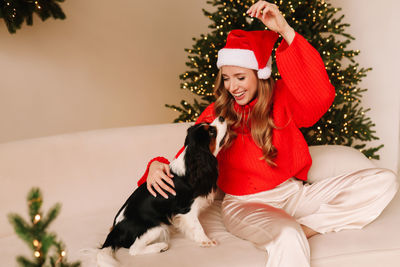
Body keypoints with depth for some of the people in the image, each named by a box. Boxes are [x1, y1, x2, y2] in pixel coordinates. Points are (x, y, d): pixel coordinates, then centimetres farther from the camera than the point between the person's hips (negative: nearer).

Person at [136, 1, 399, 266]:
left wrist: (286, 31, -28)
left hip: (292, 193, 4)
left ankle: (303, 229, -18)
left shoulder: (282, 99, 0)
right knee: (287, 237, -40)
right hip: (244, 204, -4)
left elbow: (321, 96, -22)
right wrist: (159, 165, -23)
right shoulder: (216, 114, 2)